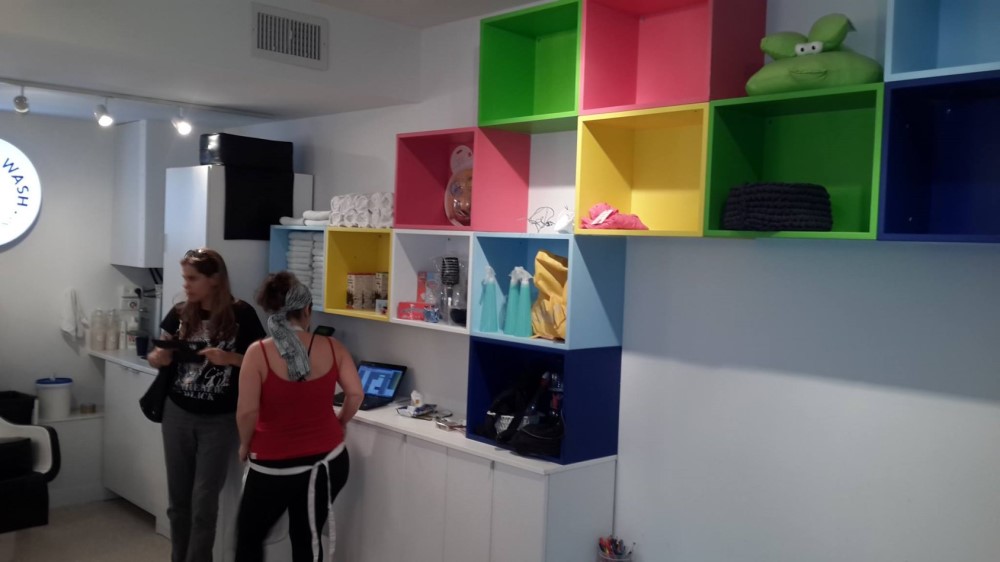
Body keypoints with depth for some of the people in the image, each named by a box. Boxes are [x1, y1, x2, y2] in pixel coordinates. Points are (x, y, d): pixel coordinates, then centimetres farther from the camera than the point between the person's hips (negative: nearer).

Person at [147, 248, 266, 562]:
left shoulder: (241, 315, -10)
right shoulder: (179, 314, 1)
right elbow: (157, 357, 10)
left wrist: (229, 358, -23)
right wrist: (158, 357, -13)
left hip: (220, 421, -4)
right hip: (178, 415, 4)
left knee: (204, 502, -1)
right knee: (178, 499, 11)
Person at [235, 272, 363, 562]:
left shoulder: (258, 352, -14)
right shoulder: (331, 347, -5)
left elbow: (247, 412, -16)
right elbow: (355, 394, -7)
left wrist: (245, 445, 2)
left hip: (274, 465, -3)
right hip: (328, 460, 3)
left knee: (249, 536, 20)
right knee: (308, 538, 17)